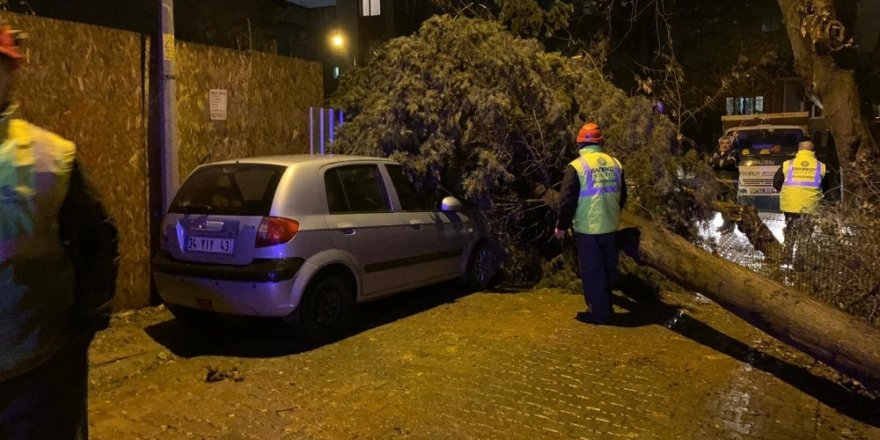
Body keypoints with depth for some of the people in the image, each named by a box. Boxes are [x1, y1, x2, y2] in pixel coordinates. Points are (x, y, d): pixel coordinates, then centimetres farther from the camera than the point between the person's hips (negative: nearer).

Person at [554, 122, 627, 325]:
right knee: (607, 269, 18)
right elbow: (622, 196, 14)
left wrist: (562, 226, -2)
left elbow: (567, 200, -14)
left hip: (587, 228, -6)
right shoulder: (615, 163, 5)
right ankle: (606, 307, 32)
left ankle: (599, 313, 10)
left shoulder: (576, 166, -12)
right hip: (610, 227, 6)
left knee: (591, 272, 4)